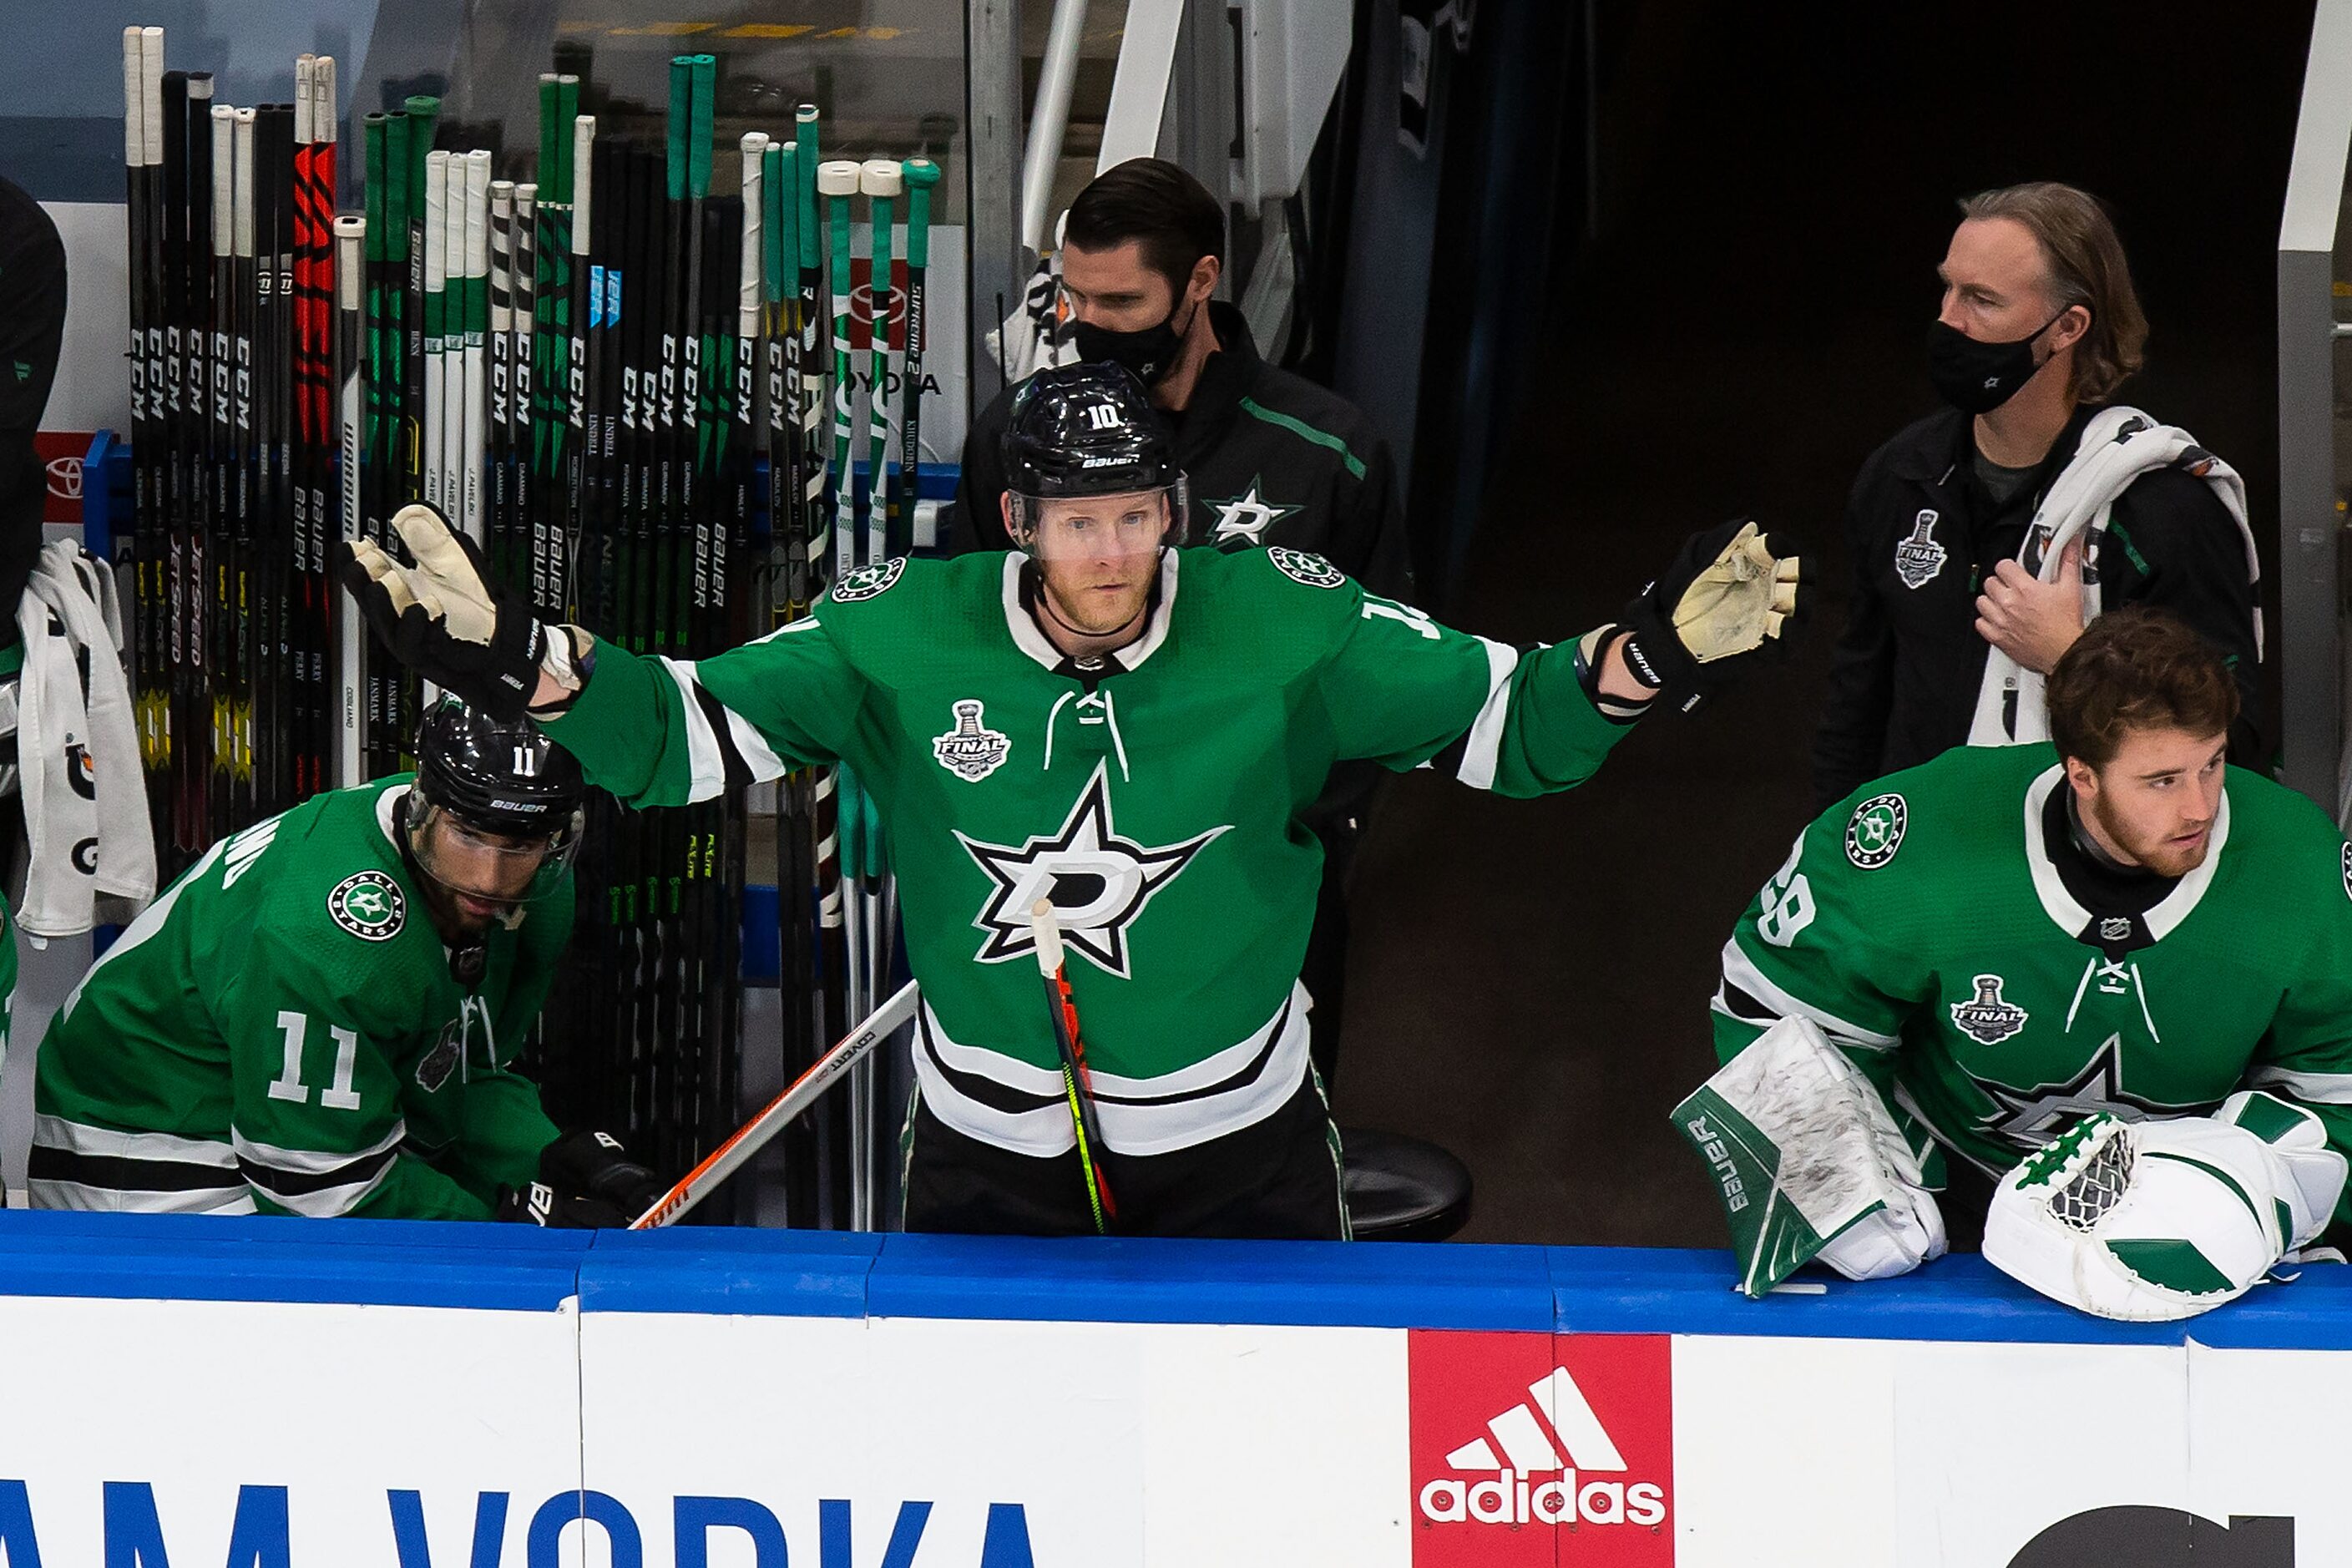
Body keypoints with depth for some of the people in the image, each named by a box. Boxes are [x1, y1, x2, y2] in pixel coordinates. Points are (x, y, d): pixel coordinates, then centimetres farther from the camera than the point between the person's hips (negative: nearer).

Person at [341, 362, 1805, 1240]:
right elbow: (692, 735, -10)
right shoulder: (906, 633, -12)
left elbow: (1505, 720, -7)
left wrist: (1647, 655, -25)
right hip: (987, 1155, 0)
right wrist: (526, 658, -26)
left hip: (1236, 1148, 0)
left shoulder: (1280, 625, -12)